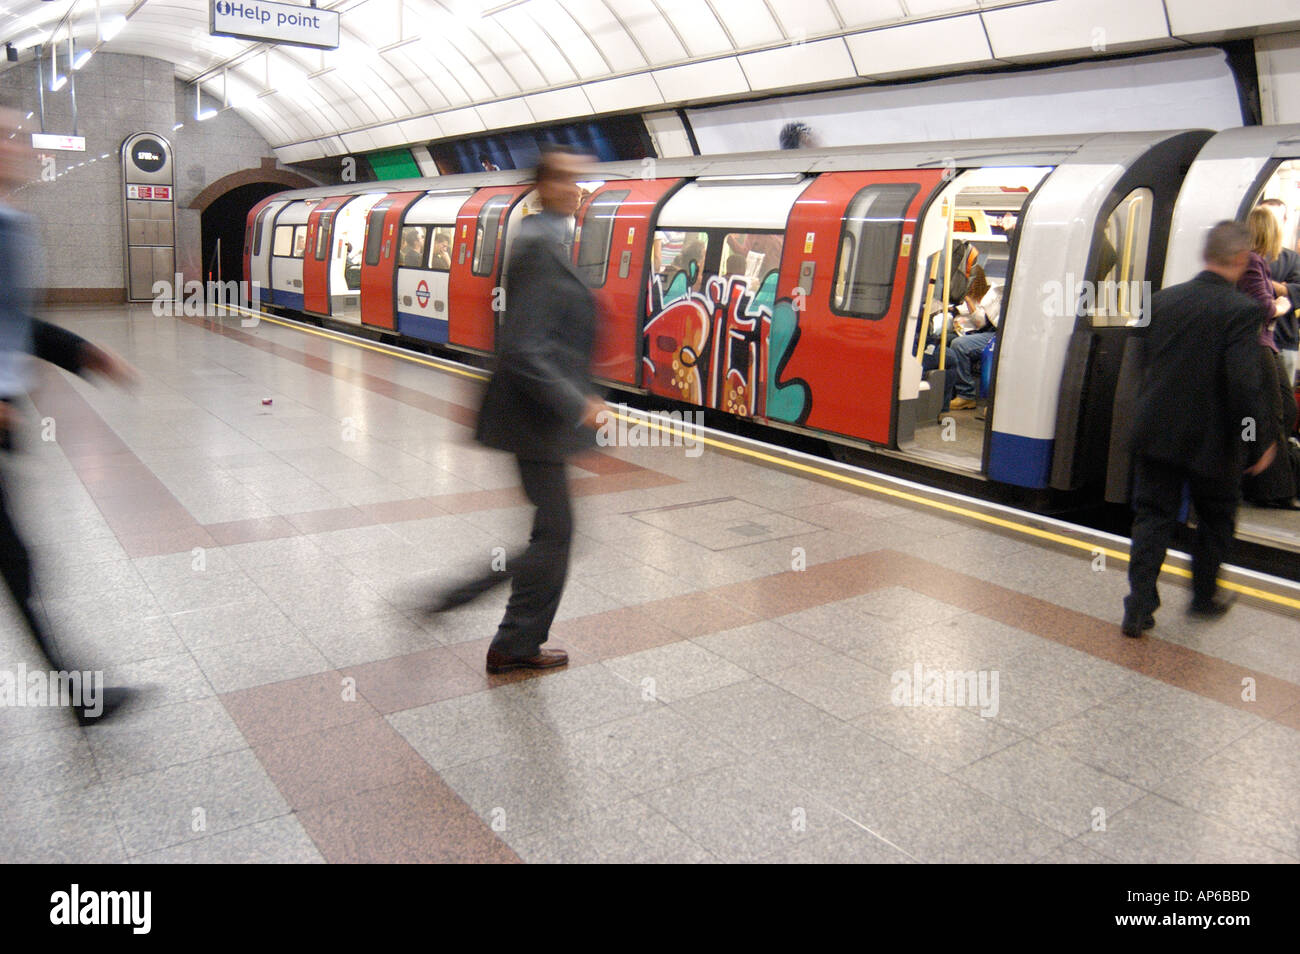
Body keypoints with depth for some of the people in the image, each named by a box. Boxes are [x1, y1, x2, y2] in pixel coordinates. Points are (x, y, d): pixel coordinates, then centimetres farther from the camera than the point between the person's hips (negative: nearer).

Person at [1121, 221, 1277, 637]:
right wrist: (1260, 441, -11)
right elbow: (1244, 385, -20)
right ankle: (1204, 596, 34)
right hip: (1211, 440, -3)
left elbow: (1138, 362, 8)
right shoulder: (1241, 311, -16)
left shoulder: (1162, 299, 0)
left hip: (1155, 432, 4)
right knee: (1216, 518, 19)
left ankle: (1138, 607, 7)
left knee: (1152, 517, 10)